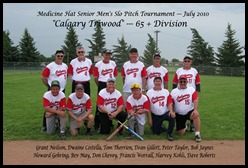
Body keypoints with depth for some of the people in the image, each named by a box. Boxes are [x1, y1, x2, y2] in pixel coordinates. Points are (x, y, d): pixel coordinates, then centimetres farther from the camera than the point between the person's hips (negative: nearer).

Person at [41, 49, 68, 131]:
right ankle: (45, 125, 5)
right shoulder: (50, 66, -11)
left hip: (62, 90, 6)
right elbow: (43, 77, -8)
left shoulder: (65, 66, 8)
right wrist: (49, 86, -2)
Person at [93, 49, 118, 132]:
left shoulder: (113, 64, 8)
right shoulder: (98, 64, -4)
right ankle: (96, 124, 5)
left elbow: (115, 75, 13)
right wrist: (100, 86, 2)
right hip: (102, 85, -4)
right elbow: (95, 77, -2)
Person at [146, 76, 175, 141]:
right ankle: (161, 127, 38)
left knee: (172, 117, -33)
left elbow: (169, 103, -2)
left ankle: (169, 134, -15)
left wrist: (171, 111, -21)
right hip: (155, 115, 0)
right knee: (156, 132, 2)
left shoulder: (166, 91, 3)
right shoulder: (149, 92, -4)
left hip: (165, 113, 0)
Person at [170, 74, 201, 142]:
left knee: (196, 115, -36)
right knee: (180, 133, -1)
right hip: (179, 115, 1)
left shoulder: (192, 89, -2)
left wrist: (195, 110, -29)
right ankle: (184, 127, 37)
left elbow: (195, 100, -12)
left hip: (190, 112, -1)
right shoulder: (173, 91, -1)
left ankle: (197, 134, -23)